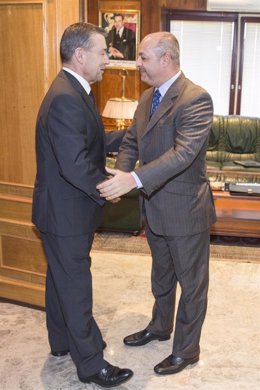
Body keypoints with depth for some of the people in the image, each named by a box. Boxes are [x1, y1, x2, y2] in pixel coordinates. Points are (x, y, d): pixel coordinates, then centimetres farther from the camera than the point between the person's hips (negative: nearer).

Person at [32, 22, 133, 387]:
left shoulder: (72, 91, 8)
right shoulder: (66, 98, -25)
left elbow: (93, 142, 13)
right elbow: (75, 165, -30)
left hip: (62, 208, 10)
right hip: (66, 213, -10)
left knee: (62, 278, 23)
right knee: (75, 286, 4)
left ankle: (62, 341, 42)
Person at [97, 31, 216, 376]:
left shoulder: (195, 99, -21)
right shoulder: (147, 97, 6)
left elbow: (184, 152, -32)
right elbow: (131, 142, 7)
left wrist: (134, 179, -41)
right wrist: (119, 177, -12)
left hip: (185, 208, -8)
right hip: (155, 205, 8)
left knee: (191, 282, 10)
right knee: (162, 273, 26)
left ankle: (186, 350, 28)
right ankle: (160, 327, 48)